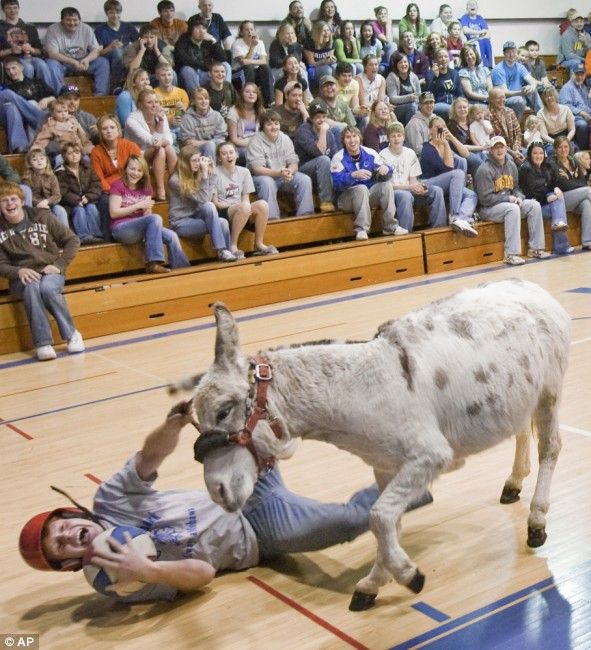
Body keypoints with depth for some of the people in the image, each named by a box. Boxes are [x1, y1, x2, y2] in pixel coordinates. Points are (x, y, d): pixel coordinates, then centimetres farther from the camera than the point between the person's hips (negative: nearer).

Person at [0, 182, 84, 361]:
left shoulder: (42, 216, -1)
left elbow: (72, 240, 3)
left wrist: (59, 265, -9)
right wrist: (18, 271, -18)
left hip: (50, 273, 0)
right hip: (22, 278, 0)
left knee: (47, 287, -35)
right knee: (31, 287, -35)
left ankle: (71, 334, -15)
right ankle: (43, 343, -32)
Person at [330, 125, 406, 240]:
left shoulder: (370, 153, 2)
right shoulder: (338, 158, -9)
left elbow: (383, 175, -4)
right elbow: (337, 183, -23)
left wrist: (385, 169, -28)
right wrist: (354, 175, -40)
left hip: (369, 196, 4)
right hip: (347, 198, -4)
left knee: (386, 184, -18)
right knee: (361, 188, -33)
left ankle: (390, 226, -17)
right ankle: (361, 229, -31)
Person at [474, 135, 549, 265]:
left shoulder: (511, 165, 10)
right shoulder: (485, 169, -14)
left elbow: (516, 188, 20)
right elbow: (485, 198, -17)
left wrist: (519, 197, -4)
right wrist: (508, 199, -16)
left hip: (510, 202, 8)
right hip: (489, 208, -8)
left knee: (534, 205, -10)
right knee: (513, 209, -34)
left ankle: (535, 248, -5)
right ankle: (511, 255, -36)